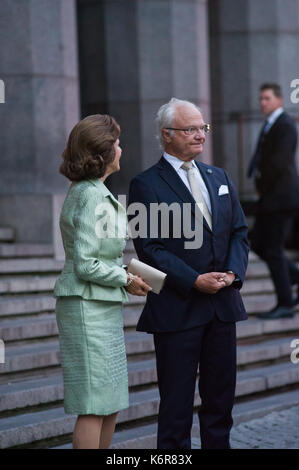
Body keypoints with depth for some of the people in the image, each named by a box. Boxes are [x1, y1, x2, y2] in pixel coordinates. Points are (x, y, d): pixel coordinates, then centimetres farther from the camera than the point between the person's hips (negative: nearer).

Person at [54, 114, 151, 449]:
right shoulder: (94, 197, -17)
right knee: (94, 407, -6)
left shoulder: (84, 191, 13)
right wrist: (126, 280, -8)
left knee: (111, 404, 13)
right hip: (88, 307, -10)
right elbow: (85, 266, -20)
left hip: (103, 308, 10)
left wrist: (127, 273, 9)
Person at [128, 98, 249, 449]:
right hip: (177, 308, -6)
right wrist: (194, 281, -18)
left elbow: (239, 231, 12)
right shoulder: (146, 185, -6)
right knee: (177, 398, 1)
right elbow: (149, 248, -12)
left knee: (221, 394, 12)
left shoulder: (219, 177, 13)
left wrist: (233, 272, -6)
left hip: (223, 302, 6)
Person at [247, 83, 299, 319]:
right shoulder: (270, 125, 17)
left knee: (273, 250, -7)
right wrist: (257, 177, 5)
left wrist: (262, 186, -10)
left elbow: (279, 162, -22)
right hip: (270, 198, 10)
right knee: (258, 244, 11)